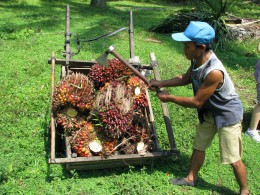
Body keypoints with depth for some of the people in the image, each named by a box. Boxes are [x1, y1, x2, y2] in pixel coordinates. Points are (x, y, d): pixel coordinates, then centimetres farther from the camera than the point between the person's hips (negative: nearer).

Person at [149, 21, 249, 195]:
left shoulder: (214, 72, -38)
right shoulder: (197, 59, -13)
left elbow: (196, 102, -28)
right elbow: (186, 78, 7)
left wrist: (169, 98, -17)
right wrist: (161, 83, -4)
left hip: (228, 114, -8)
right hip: (210, 111, 8)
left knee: (233, 159, 4)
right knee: (199, 146, 20)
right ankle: (191, 178, 40)